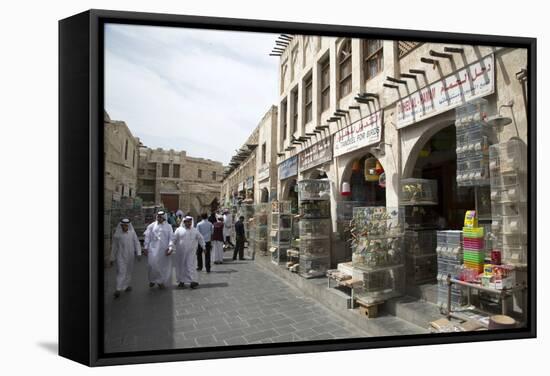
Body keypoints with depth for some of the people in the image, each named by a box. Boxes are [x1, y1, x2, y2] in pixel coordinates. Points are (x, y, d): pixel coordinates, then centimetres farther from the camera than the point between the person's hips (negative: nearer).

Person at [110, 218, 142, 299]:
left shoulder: (132, 233, -3)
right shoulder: (117, 235, -6)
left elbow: (137, 243, -1)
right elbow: (114, 247, 3)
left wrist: (139, 253, -11)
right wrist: (112, 258, 8)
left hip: (130, 256, 3)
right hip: (121, 256, -3)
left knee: (129, 271, 14)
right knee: (121, 272, -10)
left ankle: (126, 285, 31)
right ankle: (118, 289, -11)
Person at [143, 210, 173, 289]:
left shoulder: (168, 227, 6)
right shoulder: (151, 226, 7)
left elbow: (171, 238, 2)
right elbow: (147, 237, 7)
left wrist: (169, 248, -8)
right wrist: (145, 248, 3)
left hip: (164, 250, 1)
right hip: (153, 249, -1)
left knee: (164, 266, 3)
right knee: (153, 264, -11)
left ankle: (161, 281, 21)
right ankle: (152, 280, 12)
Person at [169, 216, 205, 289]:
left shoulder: (195, 231, 7)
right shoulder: (179, 230, 1)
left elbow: (200, 239, 14)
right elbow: (173, 240, -1)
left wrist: (204, 247, 12)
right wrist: (171, 248, -9)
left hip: (191, 253, 0)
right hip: (180, 253, 0)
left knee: (191, 266, -8)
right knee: (181, 267, 9)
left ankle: (192, 281, -7)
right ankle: (181, 281, 22)